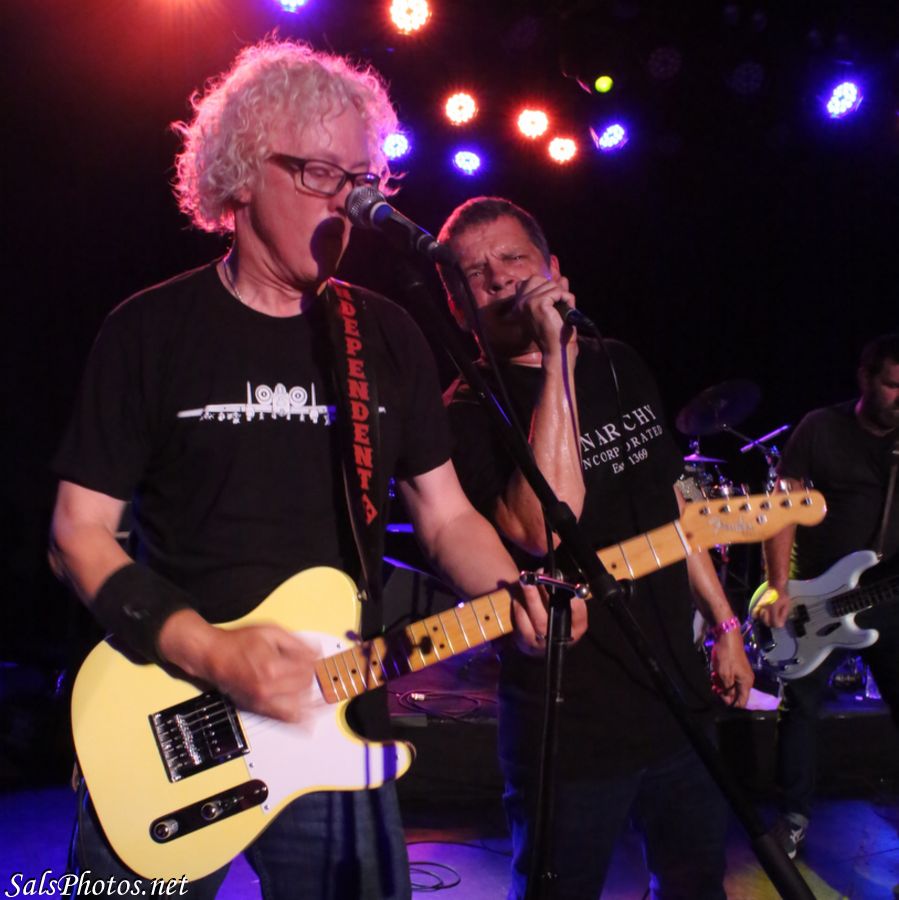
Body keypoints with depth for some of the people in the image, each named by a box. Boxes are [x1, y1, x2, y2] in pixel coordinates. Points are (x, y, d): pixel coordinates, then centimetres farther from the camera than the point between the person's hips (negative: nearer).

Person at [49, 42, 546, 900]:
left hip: (334, 725, 3)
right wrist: (207, 651, -19)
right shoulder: (149, 331, -5)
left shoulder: (387, 336, 5)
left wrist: (517, 593, -12)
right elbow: (80, 534, -6)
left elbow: (446, 516, 9)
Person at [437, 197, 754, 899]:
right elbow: (545, 528, -31)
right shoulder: (470, 408, -13)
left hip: (680, 697, 7)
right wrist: (556, 358, -29)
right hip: (572, 725, -6)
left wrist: (725, 623, 14)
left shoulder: (621, 367, 7)